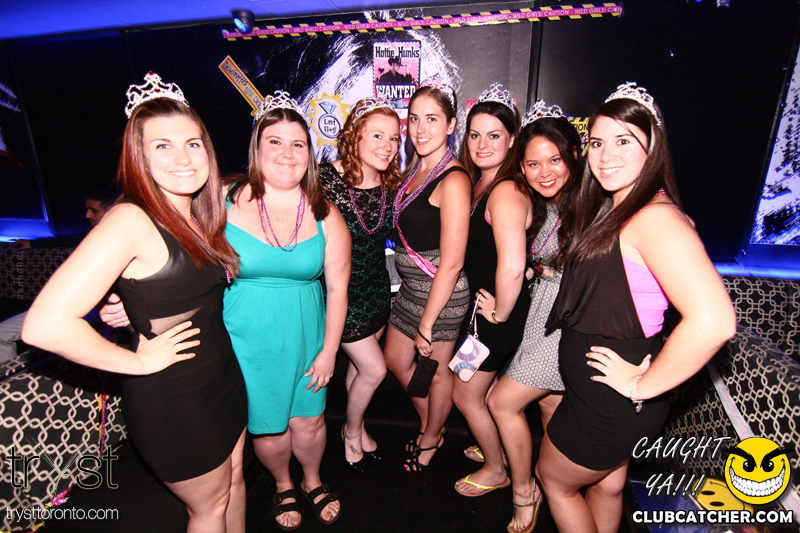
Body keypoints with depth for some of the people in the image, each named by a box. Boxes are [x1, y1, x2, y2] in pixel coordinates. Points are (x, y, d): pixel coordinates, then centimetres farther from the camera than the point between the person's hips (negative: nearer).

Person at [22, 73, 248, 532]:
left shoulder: (201, 215, 0)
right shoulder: (131, 221, -23)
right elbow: (45, 325, -30)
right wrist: (138, 362, -20)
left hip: (224, 377, 7)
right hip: (172, 400, -7)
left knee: (233, 479, 26)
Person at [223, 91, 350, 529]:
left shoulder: (324, 215, -4)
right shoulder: (225, 202, -9)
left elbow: (337, 288, 0)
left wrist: (328, 351, 0)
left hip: (305, 339, 1)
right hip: (245, 340, -1)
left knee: (309, 421, 14)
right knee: (268, 427, 13)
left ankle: (313, 480, 48)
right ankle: (284, 486, 47)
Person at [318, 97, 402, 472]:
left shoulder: (391, 185, -3)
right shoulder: (325, 179, -19)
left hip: (376, 286, 5)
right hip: (340, 289, -5)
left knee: (360, 364, 19)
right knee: (374, 369, 0)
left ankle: (358, 427, 45)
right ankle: (351, 431, 30)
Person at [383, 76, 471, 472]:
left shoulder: (453, 180, -22)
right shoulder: (416, 166, 5)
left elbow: (451, 263, -23)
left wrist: (426, 324, -17)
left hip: (441, 291, -9)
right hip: (411, 284, 9)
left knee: (436, 369, 14)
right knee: (395, 359, 21)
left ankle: (431, 439, 42)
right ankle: (429, 425, 46)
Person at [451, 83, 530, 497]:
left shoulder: (506, 191, -26)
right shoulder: (479, 181, 4)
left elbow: (512, 267, -36)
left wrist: (501, 312, -21)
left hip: (498, 312, -9)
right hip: (484, 301, 9)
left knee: (466, 394, 9)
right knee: (486, 388, 26)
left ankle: (496, 470, 35)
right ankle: (494, 446, 52)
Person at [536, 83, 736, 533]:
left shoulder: (656, 217, -25)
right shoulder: (614, 212, 6)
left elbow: (714, 320, -35)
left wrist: (643, 385, -24)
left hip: (613, 405, -8)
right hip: (596, 390, 8)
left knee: (554, 478, 16)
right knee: (606, 484, 27)